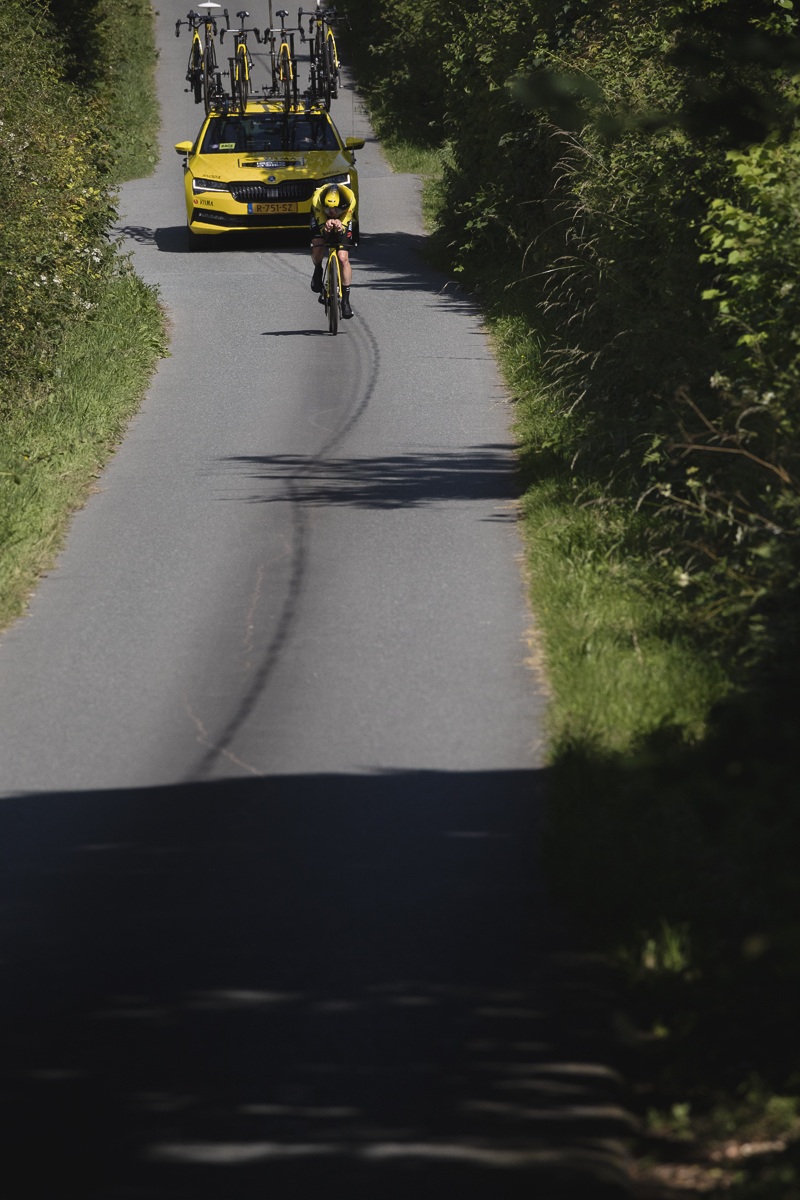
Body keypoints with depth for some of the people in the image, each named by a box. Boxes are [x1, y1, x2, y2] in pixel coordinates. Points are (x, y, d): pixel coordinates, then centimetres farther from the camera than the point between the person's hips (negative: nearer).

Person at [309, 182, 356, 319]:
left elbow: (344, 225, -31)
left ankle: (345, 300, -4)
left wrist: (340, 226, -56)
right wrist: (326, 226, -57)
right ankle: (318, 271, 9)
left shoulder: (350, 199, -37)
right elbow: (321, 224, -33)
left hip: (342, 221, 0)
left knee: (343, 258, -15)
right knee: (318, 248, -28)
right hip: (321, 219, 0)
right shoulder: (317, 199, -39)